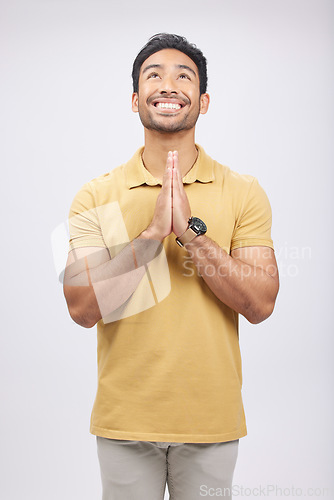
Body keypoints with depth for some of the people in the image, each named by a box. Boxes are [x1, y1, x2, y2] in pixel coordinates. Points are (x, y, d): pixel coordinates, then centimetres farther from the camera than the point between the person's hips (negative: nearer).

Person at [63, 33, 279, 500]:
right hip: (124, 420, 0)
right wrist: (154, 231, -20)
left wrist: (191, 230, -20)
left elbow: (261, 304, -11)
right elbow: (82, 308, -12)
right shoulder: (96, 196, -3)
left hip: (211, 421, 0)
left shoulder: (243, 193, -2)